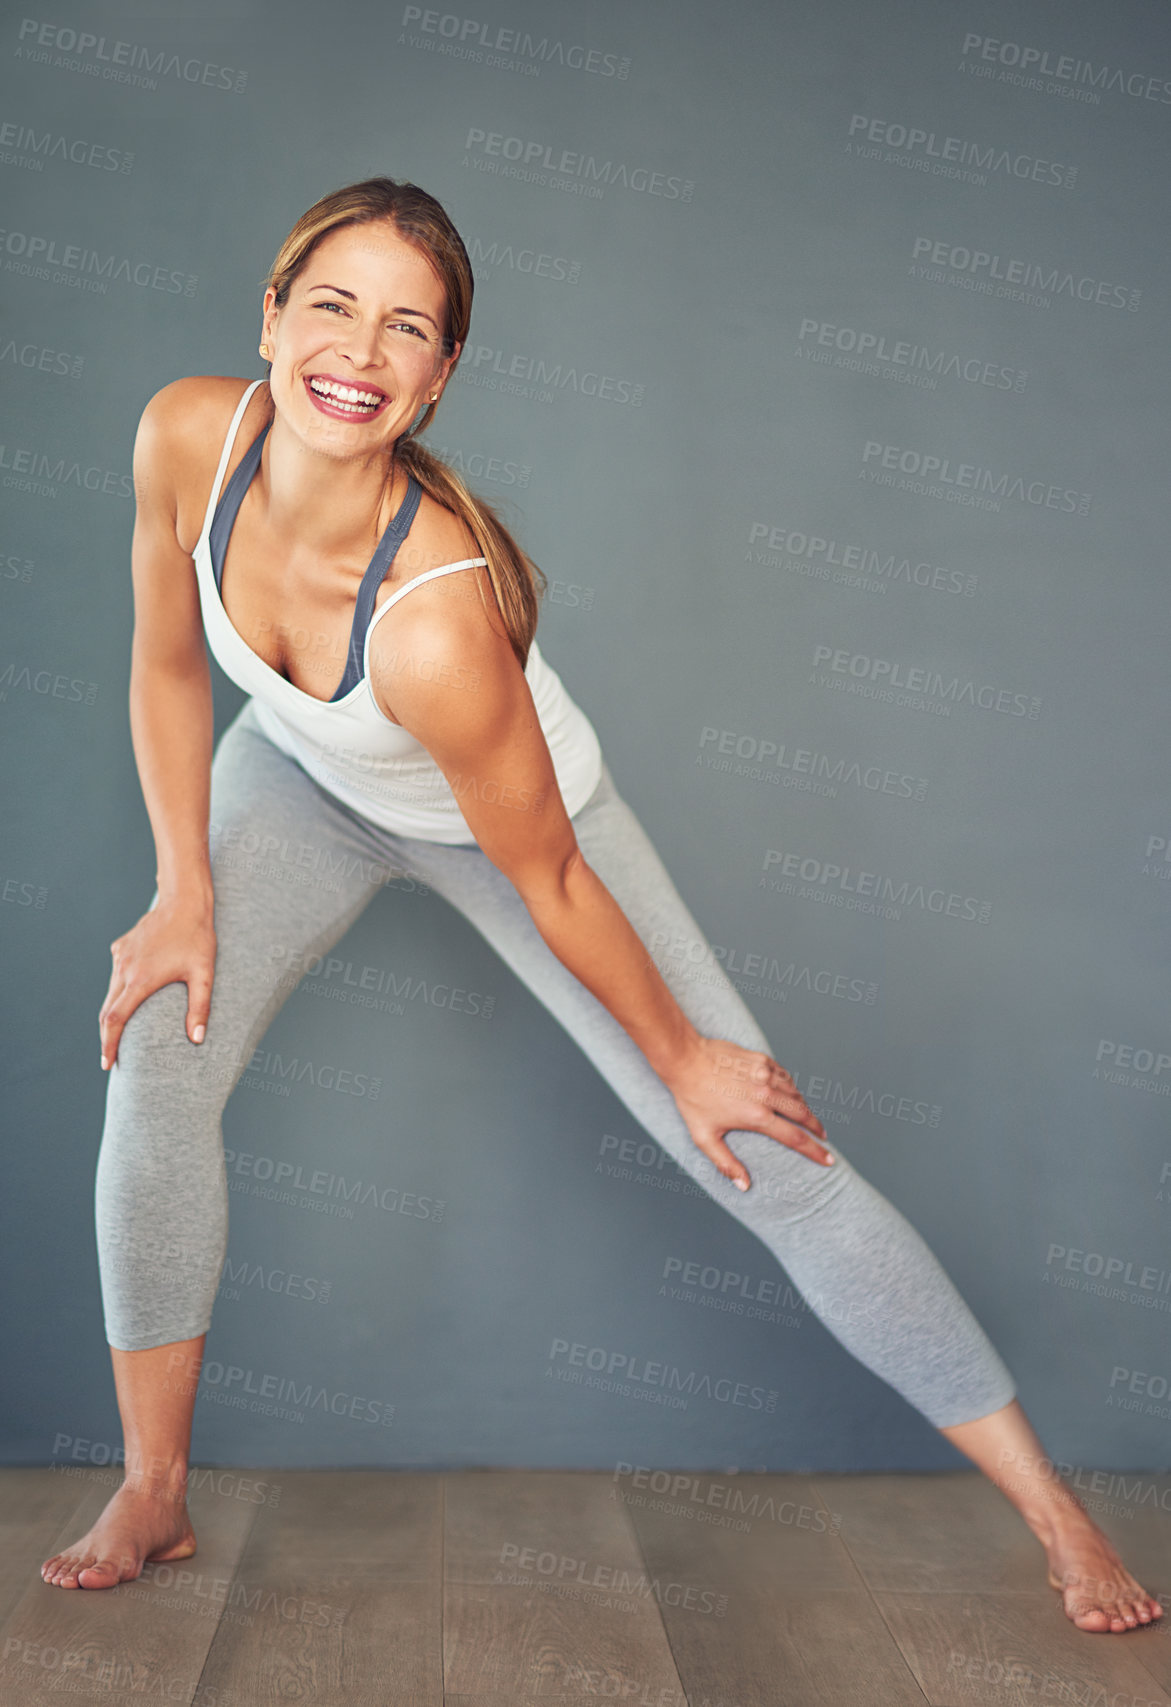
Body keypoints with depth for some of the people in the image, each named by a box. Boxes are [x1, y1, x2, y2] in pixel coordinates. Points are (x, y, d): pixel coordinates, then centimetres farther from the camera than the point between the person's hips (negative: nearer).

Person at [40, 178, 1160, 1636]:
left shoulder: (435, 615, -41)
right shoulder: (187, 438, -25)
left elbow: (545, 880, -27)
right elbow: (167, 667, -6)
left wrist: (681, 1058, -14)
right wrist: (185, 892, -6)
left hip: (508, 811, -5)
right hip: (301, 778, 6)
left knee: (770, 1156, -6)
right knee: (157, 1058, -12)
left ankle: (1050, 1503, 11)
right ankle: (152, 1491, 12)